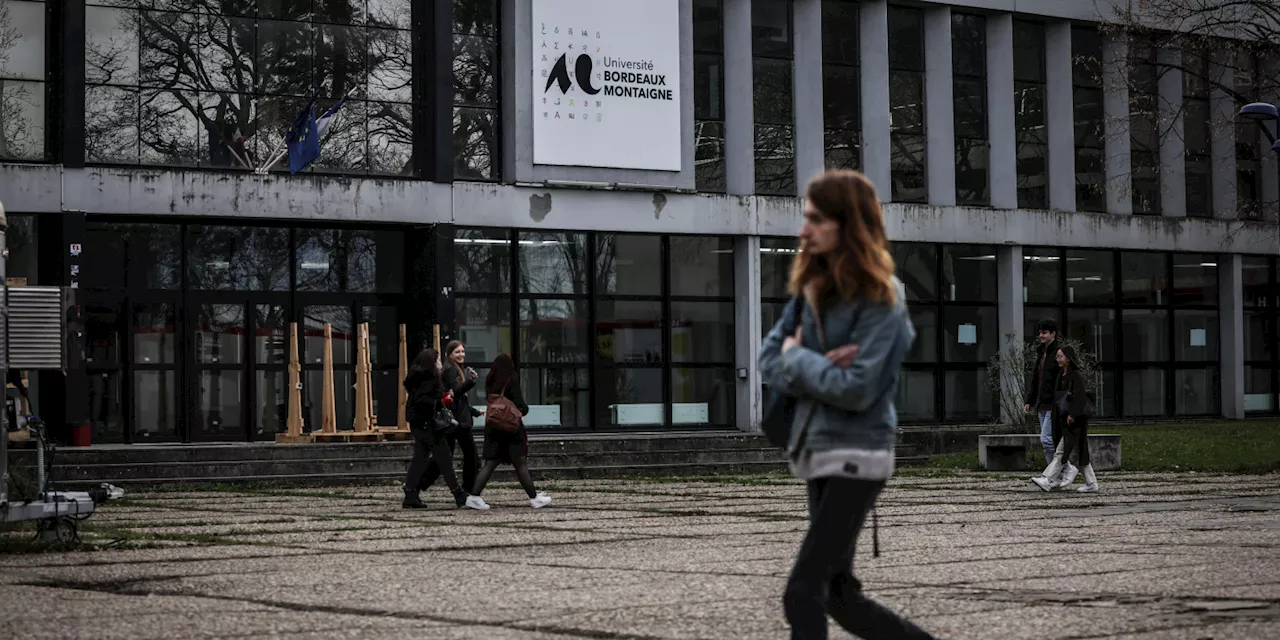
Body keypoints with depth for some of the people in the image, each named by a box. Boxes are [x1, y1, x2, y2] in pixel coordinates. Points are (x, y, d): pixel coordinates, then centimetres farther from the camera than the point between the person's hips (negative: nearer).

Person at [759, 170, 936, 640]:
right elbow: (769, 359, 6)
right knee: (839, 595, 14)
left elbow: (856, 390, -20)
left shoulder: (881, 299, -14)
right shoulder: (812, 286, 8)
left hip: (856, 455, -8)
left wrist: (798, 358, -7)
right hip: (817, 450, 8)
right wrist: (819, 369, -12)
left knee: (803, 592, -12)